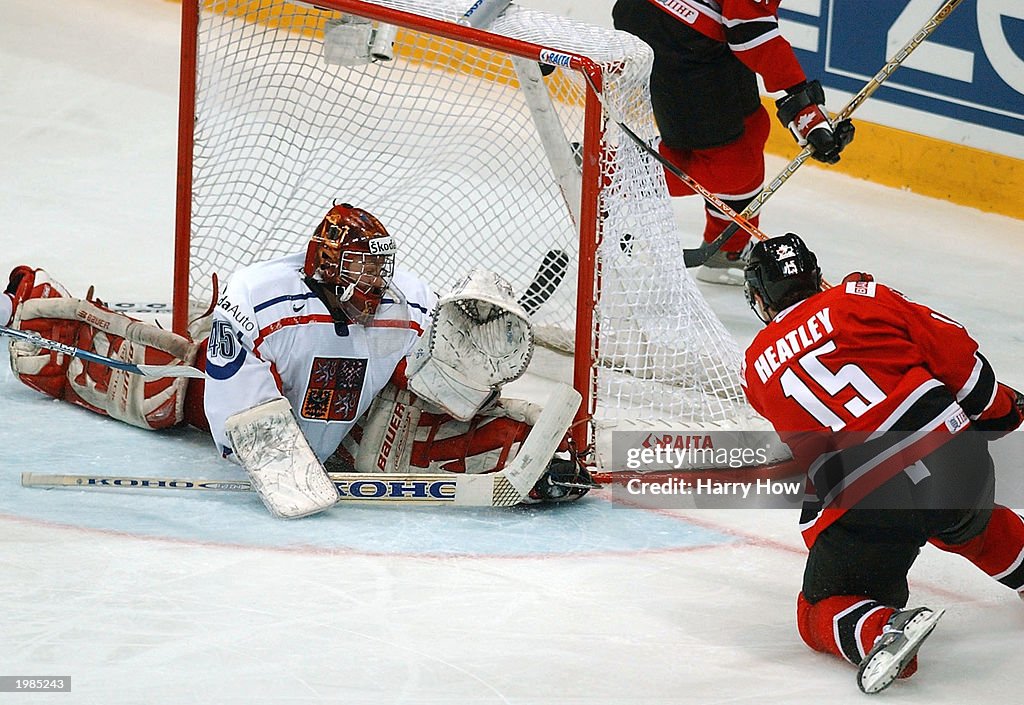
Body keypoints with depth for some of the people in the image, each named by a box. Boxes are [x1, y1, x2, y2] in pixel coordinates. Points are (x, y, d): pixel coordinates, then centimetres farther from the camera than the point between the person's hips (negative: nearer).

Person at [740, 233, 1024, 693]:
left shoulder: (757, 366, 14)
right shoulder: (860, 298, 9)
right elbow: (953, 349, 6)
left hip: (863, 506, -3)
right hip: (959, 459, 3)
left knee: (820, 613, 10)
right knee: (969, 525, 37)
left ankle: (885, 629, -18)